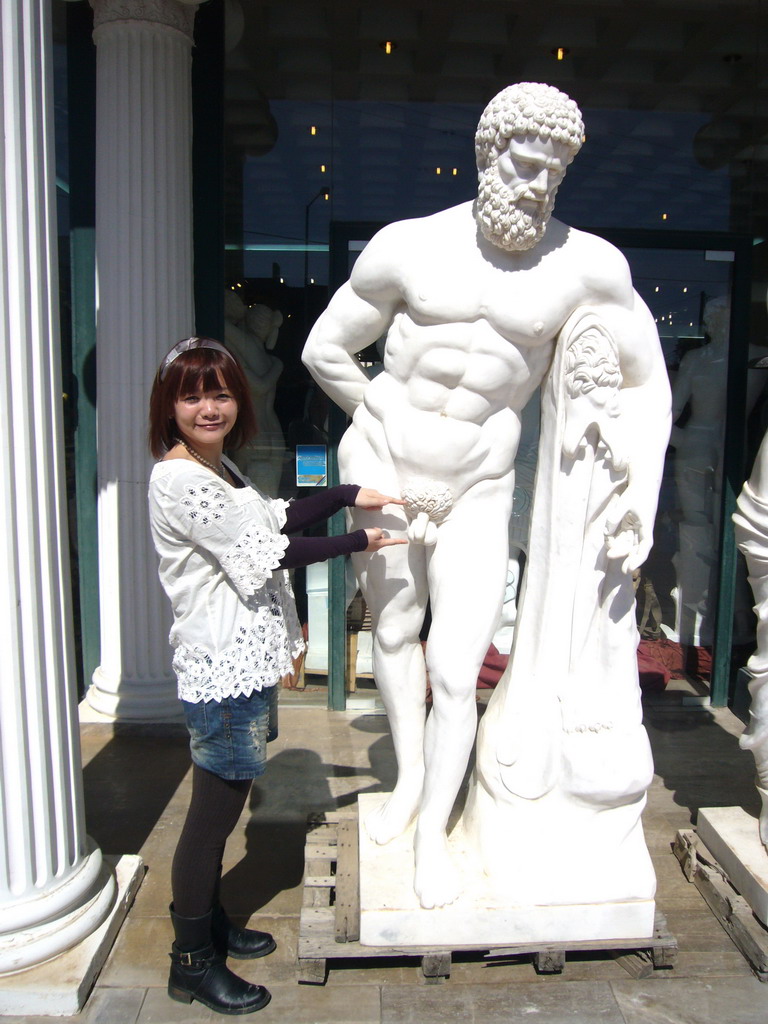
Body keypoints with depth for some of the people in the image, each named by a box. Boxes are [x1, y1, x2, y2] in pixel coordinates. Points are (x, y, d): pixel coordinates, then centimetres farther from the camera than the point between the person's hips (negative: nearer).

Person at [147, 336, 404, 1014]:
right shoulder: (179, 479, -18)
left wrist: (348, 495, 7)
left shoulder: (219, 467, 12)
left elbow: (274, 519, 16)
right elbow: (266, 549, -18)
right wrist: (357, 542, -8)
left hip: (244, 662, 10)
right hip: (221, 670, -10)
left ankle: (212, 925, 39)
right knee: (214, 811, 4)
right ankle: (192, 963, 22)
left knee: (224, 804, 21)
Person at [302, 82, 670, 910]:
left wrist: (641, 496, -8)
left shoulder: (586, 265, -9)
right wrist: (392, 426, 9)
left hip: (476, 494, -1)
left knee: (455, 672, -3)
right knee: (393, 630, 17)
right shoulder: (408, 248, -10)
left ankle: (432, 835, 23)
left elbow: (646, 383, 1)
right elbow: (324, 350, 1)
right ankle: (409, 780, 43)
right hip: (379, 469, 2)